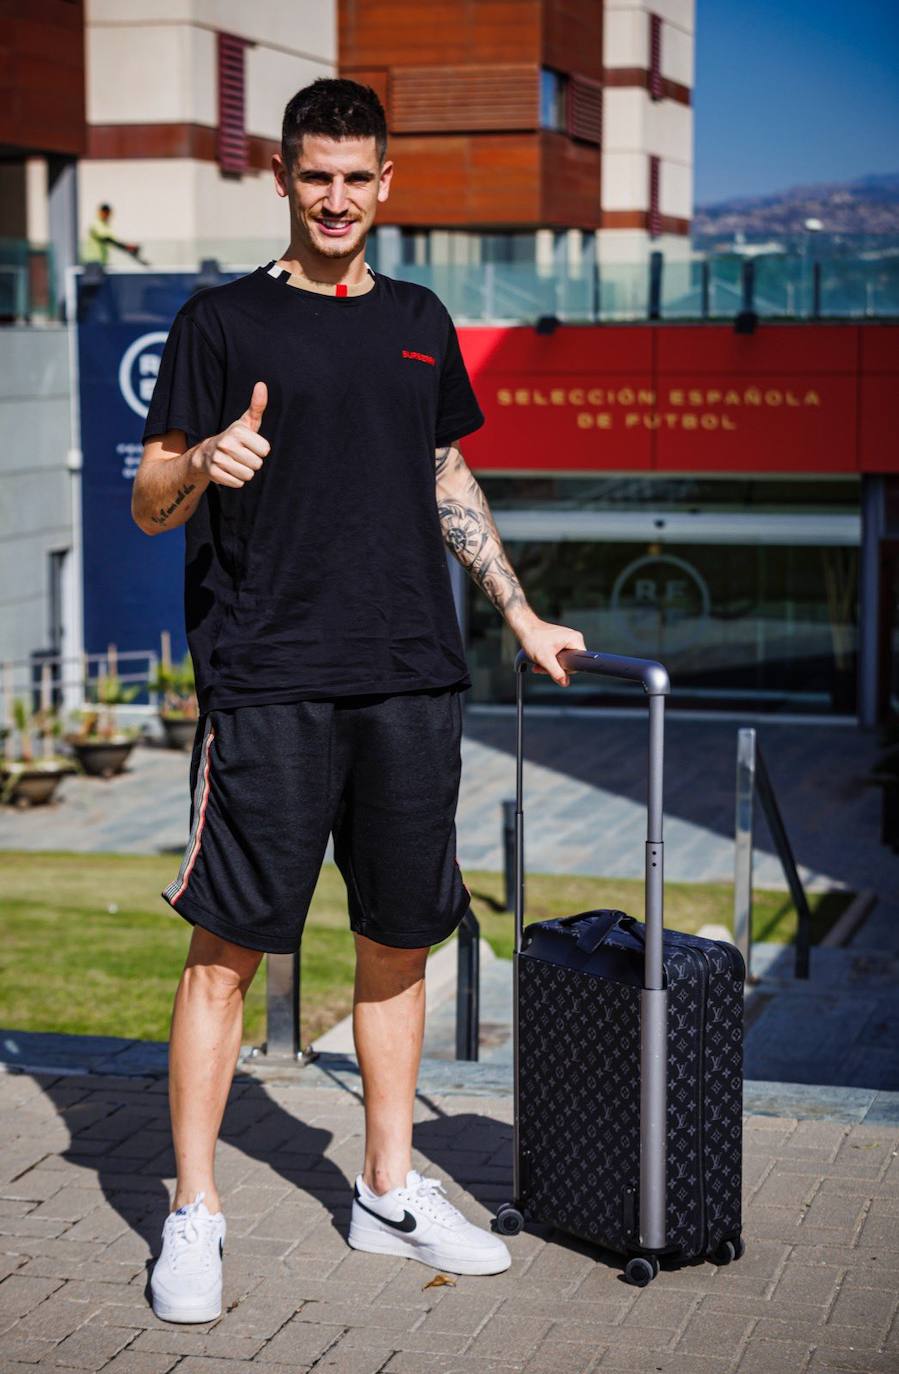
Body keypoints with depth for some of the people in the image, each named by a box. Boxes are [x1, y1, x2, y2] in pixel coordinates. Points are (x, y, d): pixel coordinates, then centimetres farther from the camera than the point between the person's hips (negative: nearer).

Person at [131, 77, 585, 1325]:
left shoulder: (419, 322, 16)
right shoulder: (223, 320, 2)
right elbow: (150, 506, -1)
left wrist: (522, 617, 22)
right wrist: (202, 466, -22)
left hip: (412, 680, 5)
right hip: (268, 683, -5)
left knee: (399, 939, 10)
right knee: (228, 943, -4)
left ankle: (390, 1192, 22)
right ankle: (194, 1212, 5)